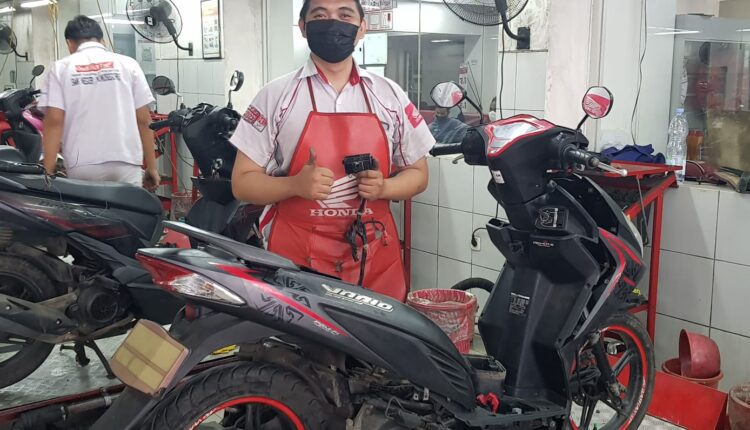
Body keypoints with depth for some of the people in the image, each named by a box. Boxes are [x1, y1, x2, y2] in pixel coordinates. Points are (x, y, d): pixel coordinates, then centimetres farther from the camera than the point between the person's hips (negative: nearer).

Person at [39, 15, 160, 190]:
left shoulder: (61, 68, 6)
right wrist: (151, 166, 9)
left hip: (82, 166, 0)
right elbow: (144, 119, 4)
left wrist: (48, 170, 0)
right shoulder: (127, 64, 7)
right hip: (125, 163, 0)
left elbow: (54, 121, -3)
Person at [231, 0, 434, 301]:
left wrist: (382, 187, -10)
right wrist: (296, 185, -19)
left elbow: (418, 174, 12)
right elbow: (242, 182, 0)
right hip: (296, 262, -2)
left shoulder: (390, 96, 6)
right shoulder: (275, 96, 0)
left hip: (375, 262, 2)